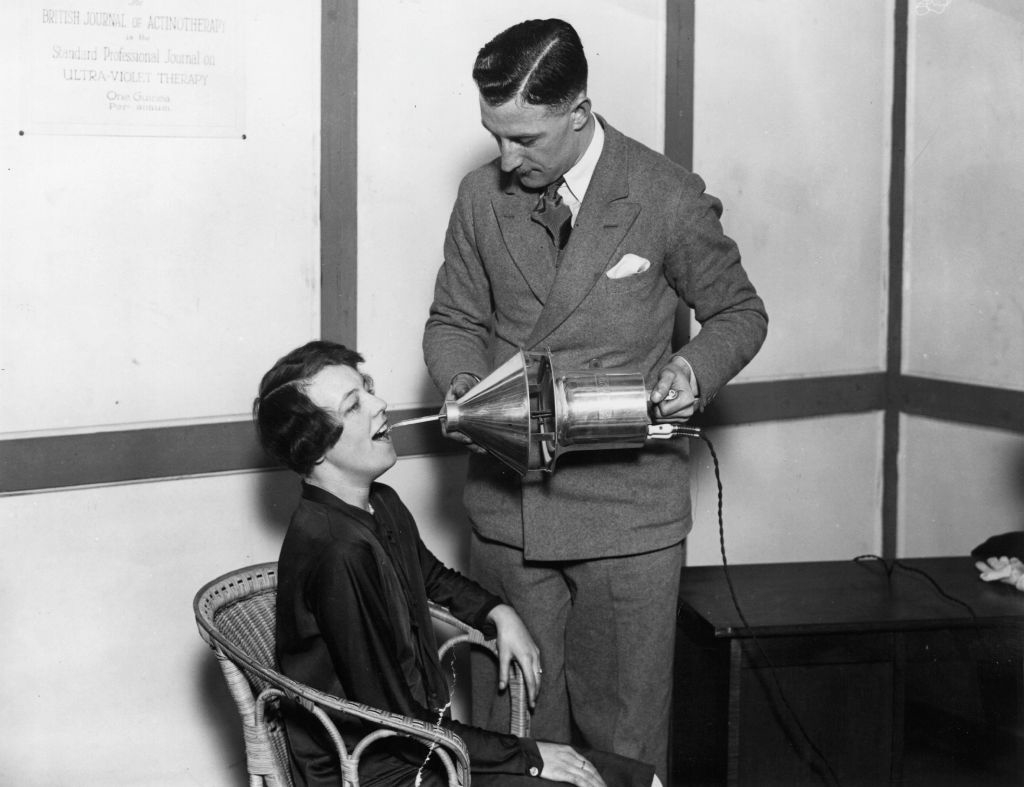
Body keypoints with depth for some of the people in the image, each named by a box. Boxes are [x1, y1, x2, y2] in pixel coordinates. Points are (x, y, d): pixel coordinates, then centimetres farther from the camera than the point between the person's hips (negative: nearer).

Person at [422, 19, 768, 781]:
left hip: (627, 512, -3)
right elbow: (454, 321, 13)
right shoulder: (481, 195, 3)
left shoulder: (669, 198, -7)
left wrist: (696, 368, -15)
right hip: (506, 506, 3)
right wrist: (463, 382, -8)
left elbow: (739, 312, 5)